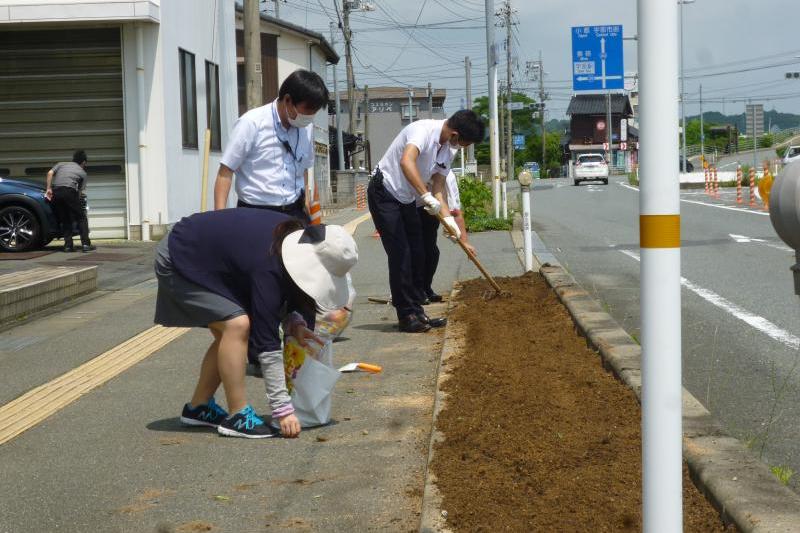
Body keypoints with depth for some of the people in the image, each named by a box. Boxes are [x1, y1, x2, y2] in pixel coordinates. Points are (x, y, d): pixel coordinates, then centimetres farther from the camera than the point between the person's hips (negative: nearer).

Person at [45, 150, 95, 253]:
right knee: (81, 217, 8)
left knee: (65, 220, 15)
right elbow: (80, 192, 17)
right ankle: (86, 244, 0)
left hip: (56, 191, 3)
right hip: (69, 191, -3)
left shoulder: (61, 164, 29)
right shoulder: (82, 172, 22)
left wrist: (49, 189, 8)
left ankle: (68, 245, 9)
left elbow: (50, 173, 9)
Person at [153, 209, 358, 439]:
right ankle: (237, 416, -15)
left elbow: (280, 291, 10)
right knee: (237, 324, -22)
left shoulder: (294, 234, -9)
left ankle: (199, 407, 22)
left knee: (227, 335, 8)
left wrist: (293, 322, -9)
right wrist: (283, 409, -29)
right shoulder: (267, 269, -34)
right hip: (178, 262, -9)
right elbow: (266, 342, -31)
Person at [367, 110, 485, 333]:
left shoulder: (448, 149, 1)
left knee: (416, 254, 8)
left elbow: (437, 189, 3)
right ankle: (406, 316, -6)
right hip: (384, 192, -9)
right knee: (400, 254, -11)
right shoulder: (423, 130, -26)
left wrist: (448, 218, -12)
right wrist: (426, 196, -46)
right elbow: (406, 162, -44)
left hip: (406, 199, 9)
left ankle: (416, 312, 15)